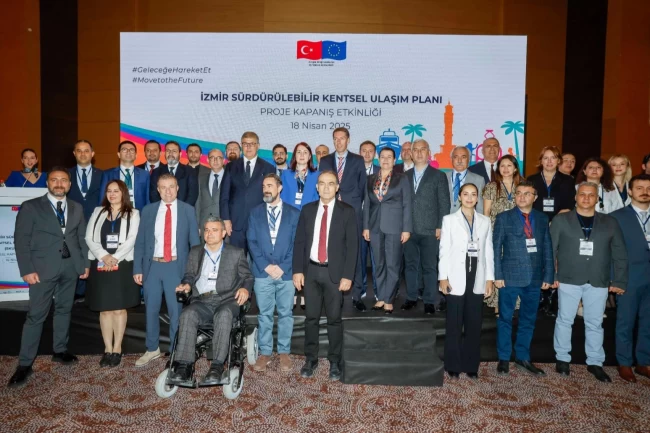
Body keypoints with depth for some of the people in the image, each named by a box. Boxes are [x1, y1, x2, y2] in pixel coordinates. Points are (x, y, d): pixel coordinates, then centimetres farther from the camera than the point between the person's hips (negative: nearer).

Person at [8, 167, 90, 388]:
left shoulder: (77, 208, 12)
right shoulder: (31, 206, 0)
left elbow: (82, 238, 12)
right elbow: (21, 240, -4)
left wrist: (85, 263, 4)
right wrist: (27, 270, -12)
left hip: (70, 267, 4)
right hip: (43, 268, -4)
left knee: (64, 310, 13)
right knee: (36, 315, -1)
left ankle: (60, 351, 27)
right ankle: (25, 364, 8)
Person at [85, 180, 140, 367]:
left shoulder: (133, 214, 5)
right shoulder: (98, 212, 13)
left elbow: (131, 240, -6)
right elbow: (89, 238, 3)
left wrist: (115, 258, -16)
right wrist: (104, 256, -12)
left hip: (122, 265, -2)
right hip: (100, 265, 3)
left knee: (119, 308, 1)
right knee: (104, 309, 5)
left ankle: (117, 349, 10)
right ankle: (107, 349, 12)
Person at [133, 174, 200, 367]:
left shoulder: (188, 210, 2)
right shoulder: (148, 211, 7)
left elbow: (194, 241, 1)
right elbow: (140, 242, 7)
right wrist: (137, 268, 0)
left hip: (176, 266, -2)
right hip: (152, 266, 2)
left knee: (176, 310, 5)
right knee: (151, 309, 12)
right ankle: (152, 349, 30)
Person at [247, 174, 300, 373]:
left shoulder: (294, 213, 5)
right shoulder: (255, 213, 8)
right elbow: (252, 241, 2)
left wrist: (283, 267, -10)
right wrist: (266, 266, -9)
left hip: (286, 272, 0)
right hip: (262, 272, 1)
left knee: (285, 314, 8)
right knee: (264, 314, 8)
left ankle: (284, 352, 19)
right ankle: (265, 352, 18)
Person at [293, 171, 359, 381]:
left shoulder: (347, 211, -2)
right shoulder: (307, 210, 7)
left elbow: (352, 246, -5)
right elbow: (299, 242, 7)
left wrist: (347, 276, -11)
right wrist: (298, 270, -1)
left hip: (335, 272, -2)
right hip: (311, 270, 3)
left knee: (334, 318, 7)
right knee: (311, 317, 10)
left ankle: (334, 362, 21)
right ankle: (311, 359, 24)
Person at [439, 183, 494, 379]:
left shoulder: (485, 221, 10)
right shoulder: (449, 219, 3)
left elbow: (488, 251, 8)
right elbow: (444, 250, -2)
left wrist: (490, 278, 2)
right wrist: (443, 277, -9)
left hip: (477, 277, 3)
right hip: (456, 278, -3)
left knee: (474, 323, 8)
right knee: (454, 323, 4)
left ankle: (471, 365, 19)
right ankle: (453, 365, 14)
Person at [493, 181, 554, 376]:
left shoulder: (542, 219, 8)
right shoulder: (504, 217, -1)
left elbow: (547, 248, 7)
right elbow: (496, 248, -4)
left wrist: (548, 276, 2)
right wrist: (497, 275, -10)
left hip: (534, 278, 3)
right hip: (510, 277, -3)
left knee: (528, 319, 13)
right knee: (505, 319, 6)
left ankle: (523, 358, 27)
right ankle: (504, 358, 19)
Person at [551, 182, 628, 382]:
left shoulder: (610, 223, 9)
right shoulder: (561, 220, 3)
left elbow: (620, 254, 8)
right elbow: (550, 250, 0)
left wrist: (619, 281, 1)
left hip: (598, 282, 2)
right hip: (569, 280, -2)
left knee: (595, 323, 9)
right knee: (565, 320, 6)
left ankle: (595, 363, 21)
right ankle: (562, 359, 19)